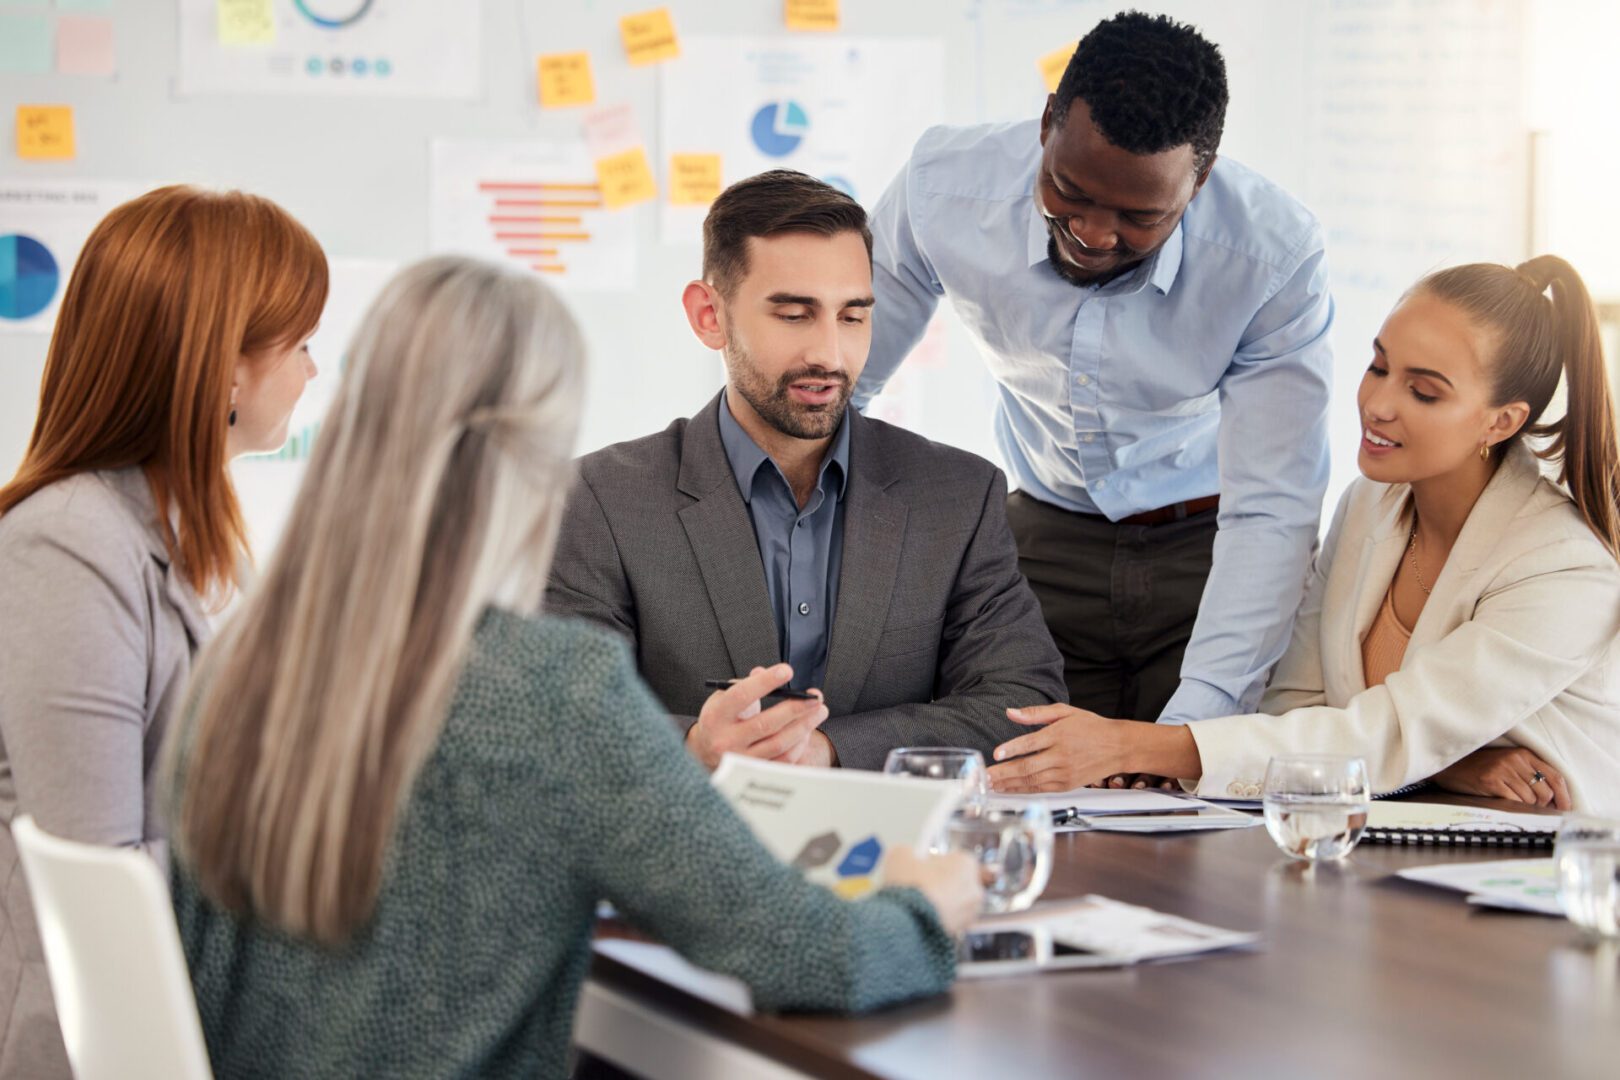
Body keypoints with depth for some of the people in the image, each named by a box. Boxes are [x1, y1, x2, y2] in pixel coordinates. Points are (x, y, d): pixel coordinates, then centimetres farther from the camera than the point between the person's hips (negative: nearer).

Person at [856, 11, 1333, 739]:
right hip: (1049, 536, 2)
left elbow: (1270, 513, -24)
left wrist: (1191, 724, -35)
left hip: (1217, 547, -1)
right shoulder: (945, 188, -19)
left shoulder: (1276, 254, -24)